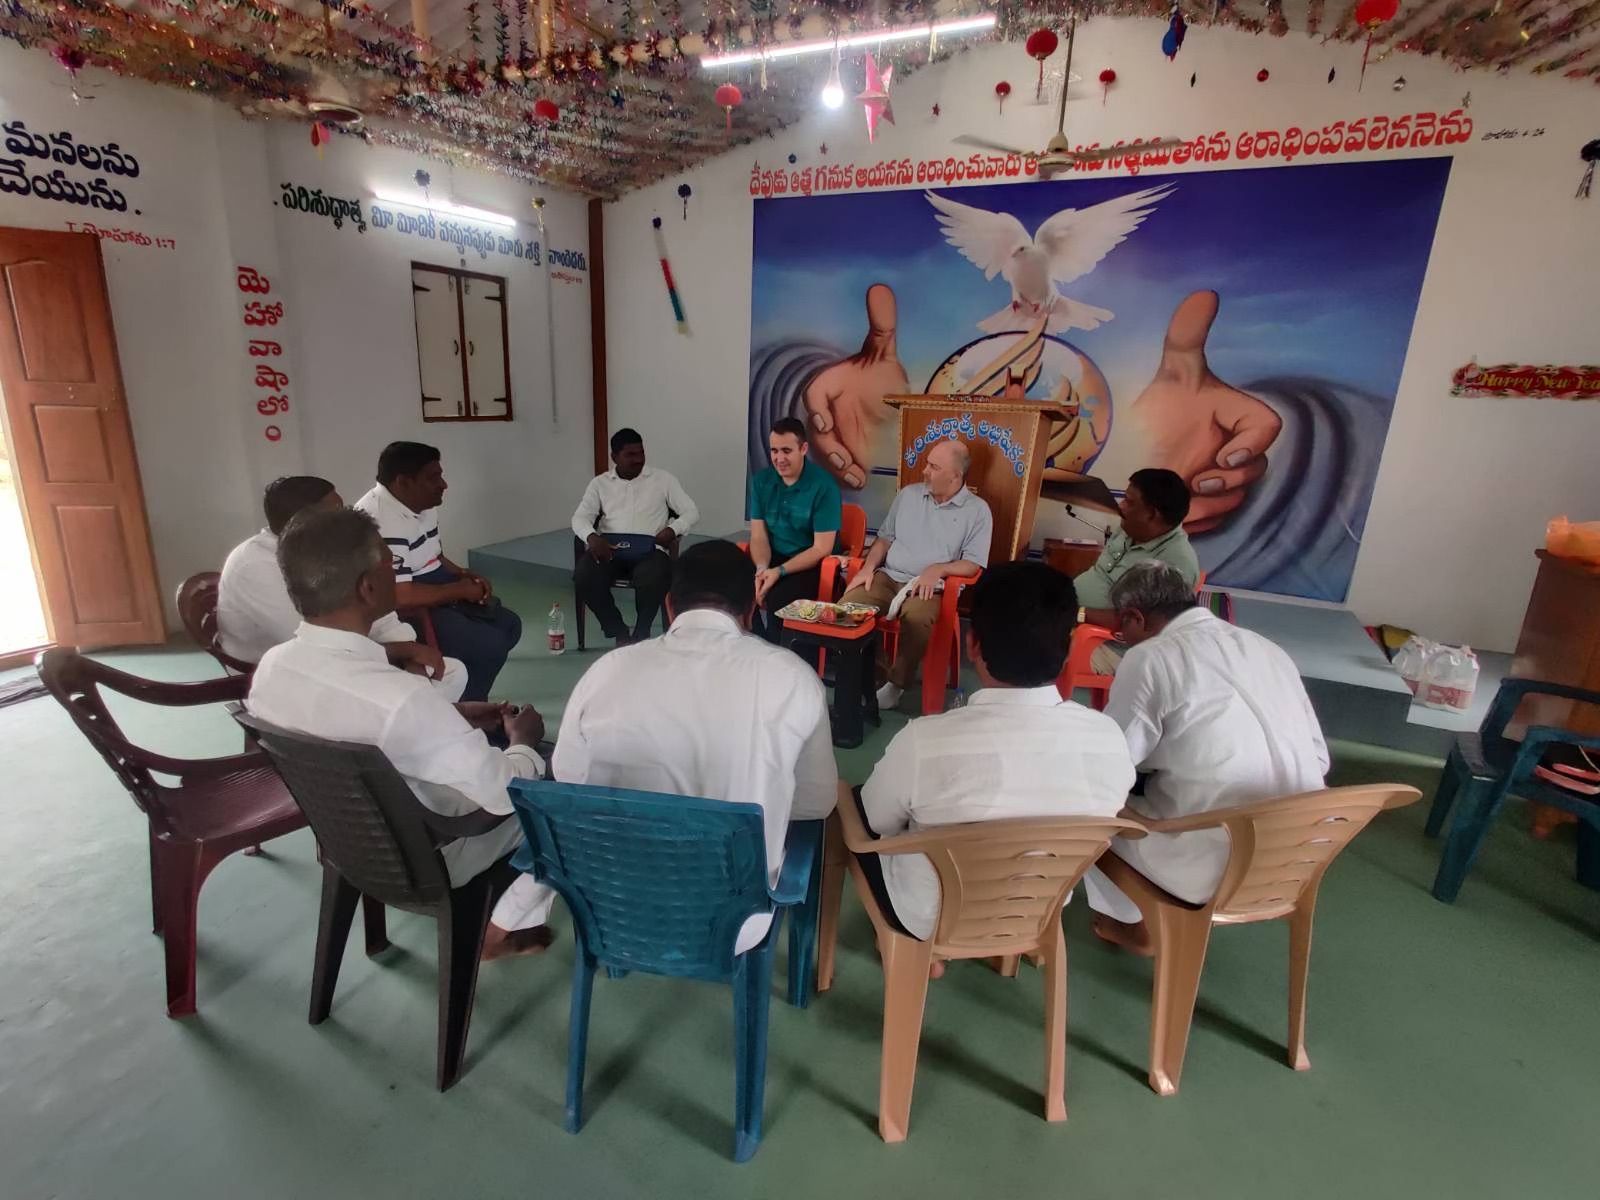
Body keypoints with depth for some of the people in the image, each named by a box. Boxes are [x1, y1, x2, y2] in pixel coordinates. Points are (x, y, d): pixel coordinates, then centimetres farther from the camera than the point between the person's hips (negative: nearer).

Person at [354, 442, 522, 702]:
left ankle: (469, 694, 22)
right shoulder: (380, 521, -26)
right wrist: (460, 590, -18)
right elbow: (402, 596, -31)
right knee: (490, 645, -20)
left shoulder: (422, 505, 6)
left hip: (437, 591, 10)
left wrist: (462, 573, 0)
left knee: (509, 626, 8)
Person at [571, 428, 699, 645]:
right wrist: (591, 537, -17)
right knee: (583, 576, -29)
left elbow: (691, 512, 9)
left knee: (652, 580, -36)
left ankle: (641, 633, -6)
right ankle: (618, 631, -6)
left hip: (648, 549, -2)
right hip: (608, 548, 2)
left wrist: (672, 529, -12)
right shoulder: (600, 483, 16)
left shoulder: (663, 479, 13)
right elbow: (580, 518, 7)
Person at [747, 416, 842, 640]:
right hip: (772, 559, 5)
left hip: (811, 565, -5)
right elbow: (758, 535, 1)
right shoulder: (761, 481, 2)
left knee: (778, 599, -32)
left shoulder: (823, 486, -14)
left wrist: (779, 572, -24)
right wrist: (762, 569, -19)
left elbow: (821, 549, -15)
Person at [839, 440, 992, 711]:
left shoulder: (977, 510, 1)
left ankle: (897, 682, -15)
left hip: (929, 587, -3)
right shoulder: (908, 494, 13)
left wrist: (938, 569, -19)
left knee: (916, 621, -37)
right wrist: (868, 566, -1)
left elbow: (974, 564, -4)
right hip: (887, 577, 4)